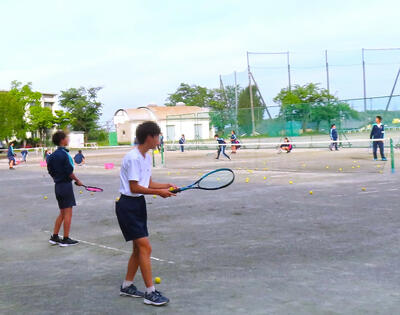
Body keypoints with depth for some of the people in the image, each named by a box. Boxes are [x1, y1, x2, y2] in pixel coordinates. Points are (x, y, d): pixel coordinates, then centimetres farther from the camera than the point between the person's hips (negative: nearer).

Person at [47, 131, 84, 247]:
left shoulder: (53, 155, 8)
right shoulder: (64, 154, -15)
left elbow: (51, 171, 13)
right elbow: (70, 172, -16)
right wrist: (78, 181, -3)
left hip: (57, 185, 8)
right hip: (66, 184, -8)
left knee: (62, 213, 17)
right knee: (68, 213, -1)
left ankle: (54, 237, 19)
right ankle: (66, 239, 3)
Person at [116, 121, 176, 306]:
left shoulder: (147, 157, 11)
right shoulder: (133, 158, -19)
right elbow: (134, 187, -20)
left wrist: (166, 186, 0)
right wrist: (158, 192, -17)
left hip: (138, 204, 10)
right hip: (127, 205, -10)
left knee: (138, 248, 15)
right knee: (145, 247, -11)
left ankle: (127, 287, 29)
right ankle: (150, 293, -5)